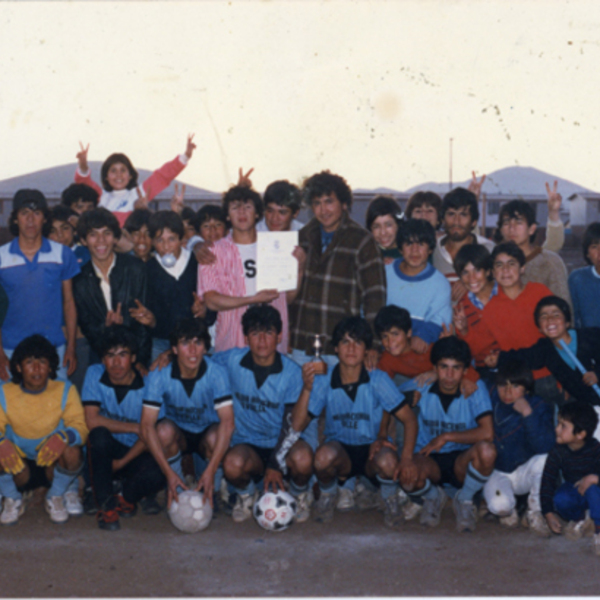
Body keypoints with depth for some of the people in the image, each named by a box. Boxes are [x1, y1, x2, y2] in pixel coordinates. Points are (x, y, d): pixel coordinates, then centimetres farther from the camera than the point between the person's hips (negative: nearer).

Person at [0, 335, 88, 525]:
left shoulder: (65, 391, -8)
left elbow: (80, 427, -19)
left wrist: (63, 436, -43)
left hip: (54, 466, 0)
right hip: (19, 468, 0)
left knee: (72, 452, -33)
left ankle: (56, 497, 0)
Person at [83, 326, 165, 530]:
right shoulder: (94, 374, -9)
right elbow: (92, 421, -18)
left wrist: (121, 462, -17)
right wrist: (134, 428, -20)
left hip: (135, 453, 0)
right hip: (106, 452, 0)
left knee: (157, 474, -32)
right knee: (100, 435, -34)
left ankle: (126, 497, 3)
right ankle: (105, 505, -20)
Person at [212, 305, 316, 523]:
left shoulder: (292, 372, -10)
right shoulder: (232, 361, -4)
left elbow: (291, 423, -11)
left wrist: (275, 465, -19)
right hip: (248, 443, 1)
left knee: (301, 459, -36)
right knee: (232, 464, -34)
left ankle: (299, 494, 4)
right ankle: (246, 494, 6)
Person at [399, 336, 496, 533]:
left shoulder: (475, 388, -10)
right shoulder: (421, 386, -6)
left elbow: (487, 433, -22)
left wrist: (445, 437, -20)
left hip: (462, 460, 0)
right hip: (429, 459, 0)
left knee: (487, 450, -35)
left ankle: (464, 500, -2)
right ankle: (433, 497, 6)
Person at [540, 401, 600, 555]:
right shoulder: (558, 453, -15)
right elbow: (547, 481, -14)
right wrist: (549, 513, -17)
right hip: (572, 492, 3)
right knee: (560, 500, -30)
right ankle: (580, 520, 3)